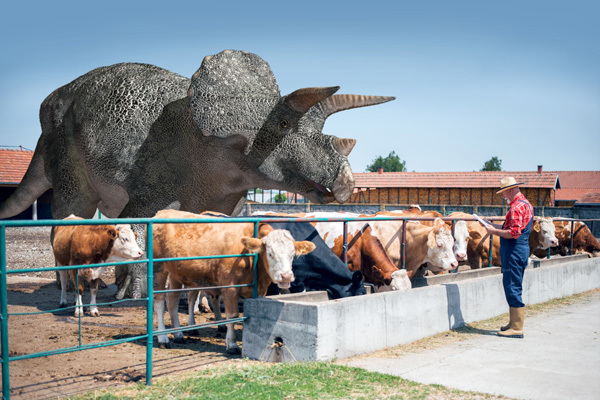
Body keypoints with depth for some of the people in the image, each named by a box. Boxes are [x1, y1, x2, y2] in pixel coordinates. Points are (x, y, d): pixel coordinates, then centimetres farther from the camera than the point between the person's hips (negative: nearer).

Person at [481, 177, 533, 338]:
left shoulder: (517, 207, -17)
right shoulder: (525, 203, 17)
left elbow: (514, 233, -24)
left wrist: (495, 231, -12)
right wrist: (494, 225, 15)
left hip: (514, 251, -11)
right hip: (521, 249, 11)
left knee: (512, 288, -7)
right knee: (513, 288, 16)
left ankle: (517, 328, -4)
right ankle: (515, 323, 24)